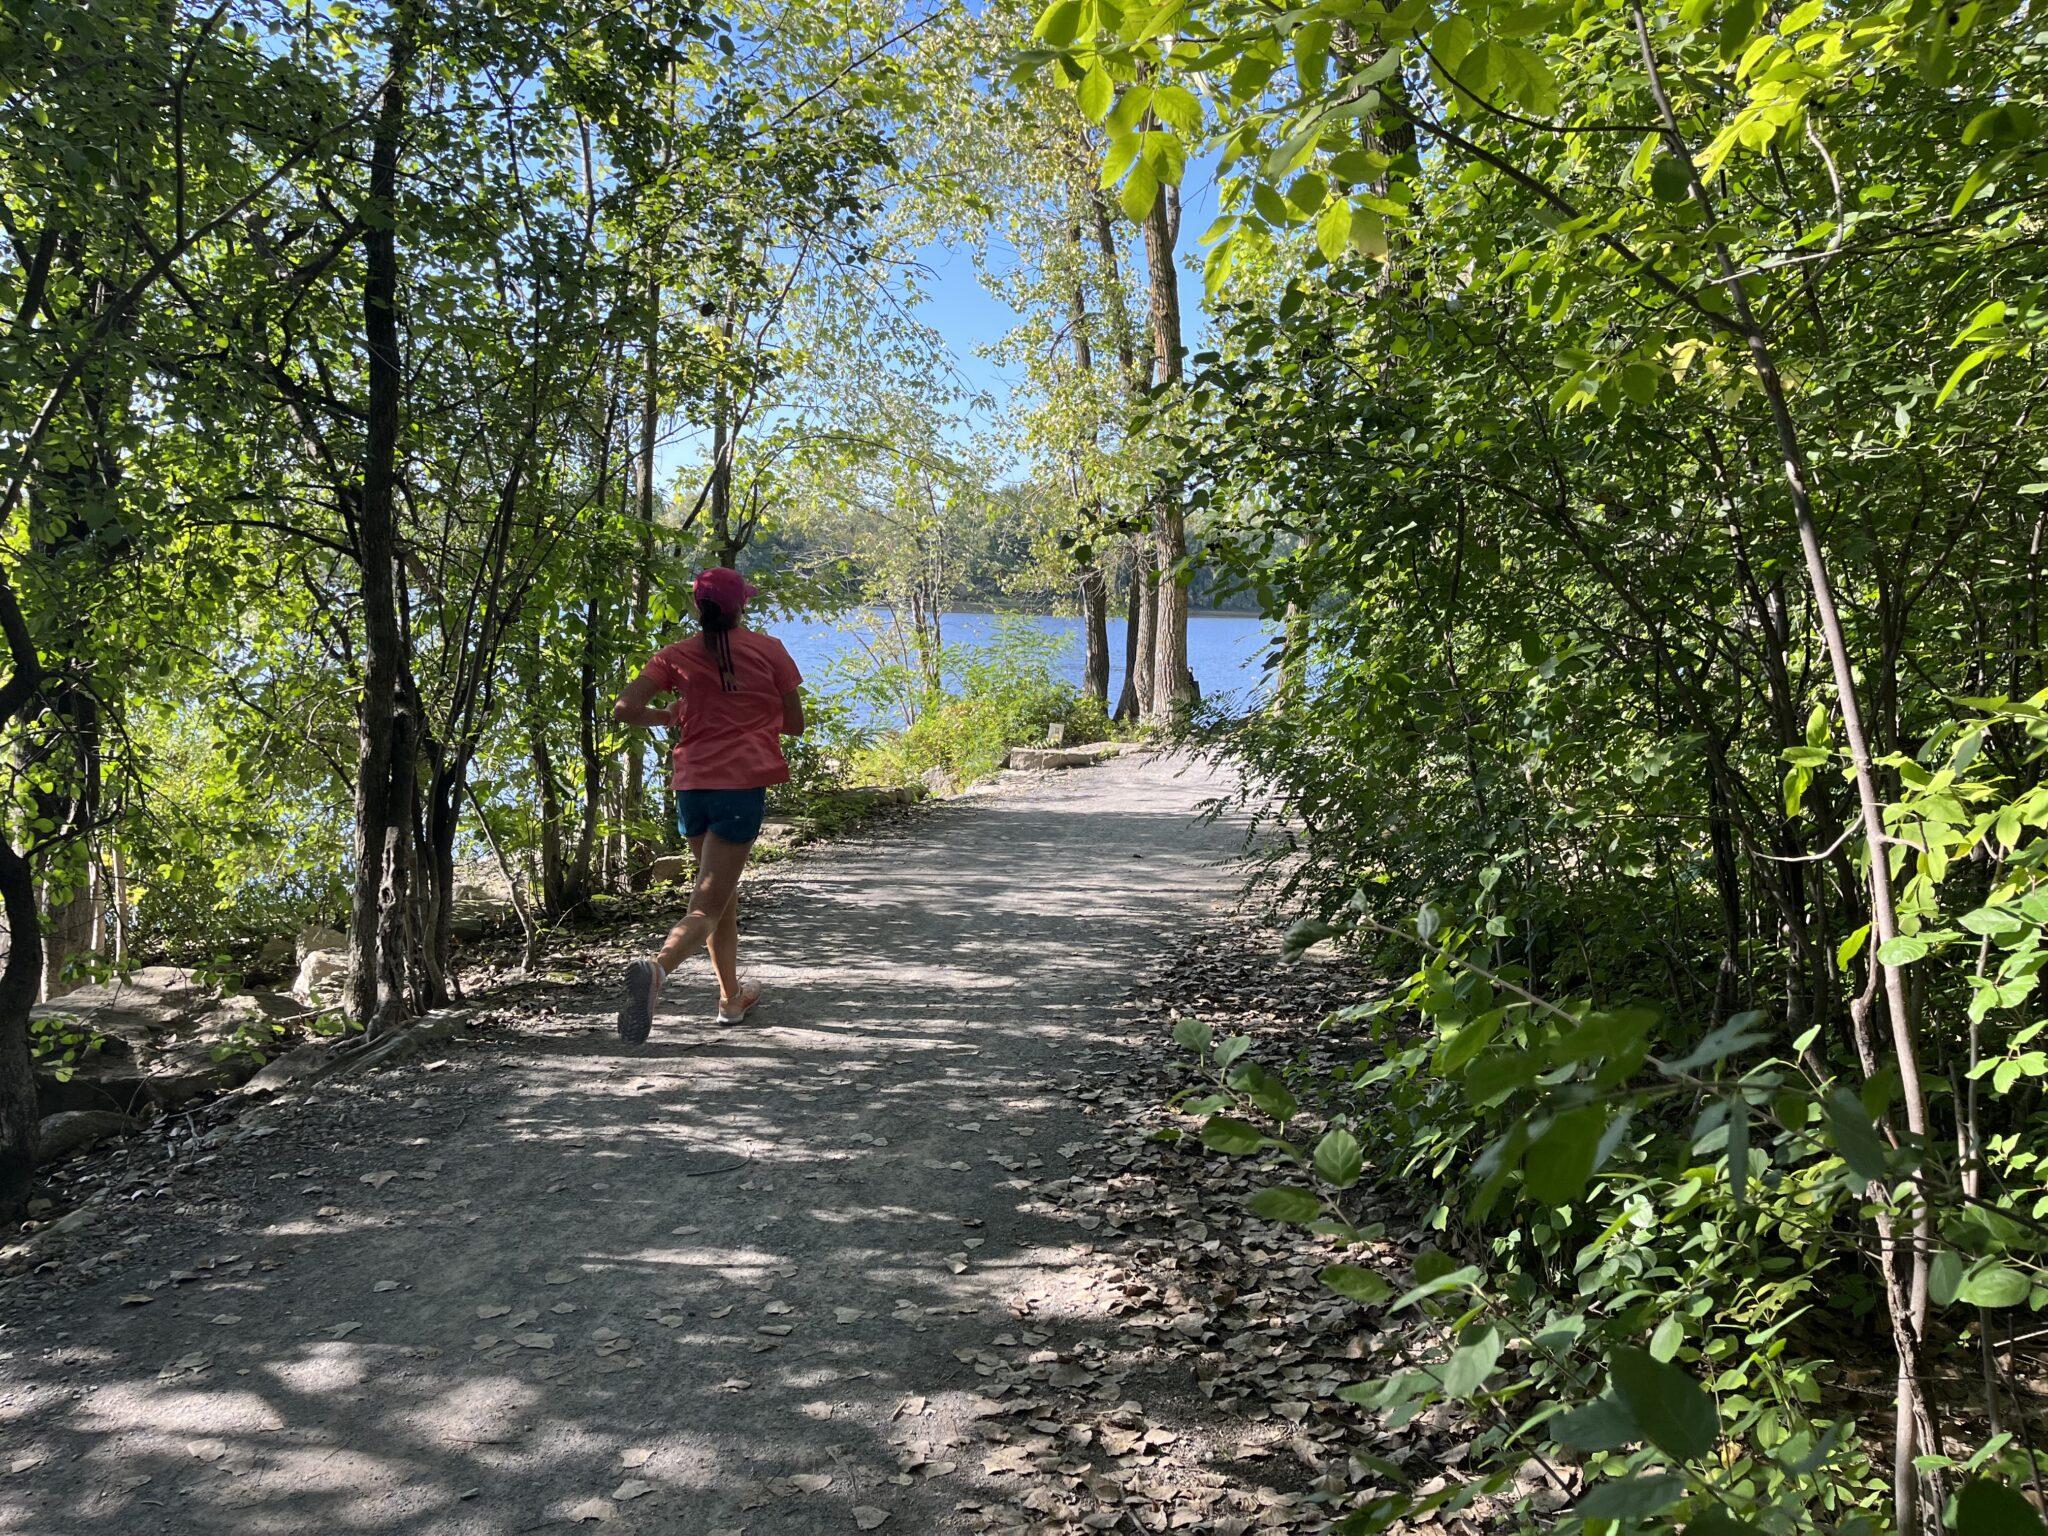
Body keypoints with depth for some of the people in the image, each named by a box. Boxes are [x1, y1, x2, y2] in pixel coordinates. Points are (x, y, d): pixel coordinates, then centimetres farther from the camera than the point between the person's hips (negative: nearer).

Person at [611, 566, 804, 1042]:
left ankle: (731, 996, 32)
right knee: (708, 906, -7)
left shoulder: (676, 656, 5)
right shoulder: (768, 649, 2)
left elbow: (624, 709, -6)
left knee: (722, 892, 23)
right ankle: (658, 967, -35)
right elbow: (795, 724, 7)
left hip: (691, 785, 4)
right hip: (742, 785, -4)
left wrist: (668, 716, 13)